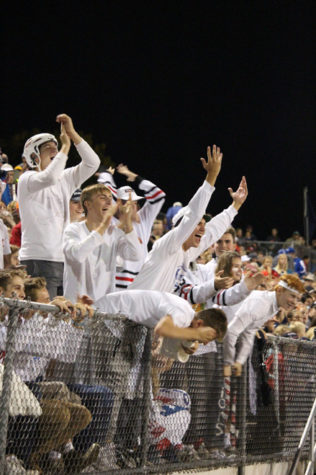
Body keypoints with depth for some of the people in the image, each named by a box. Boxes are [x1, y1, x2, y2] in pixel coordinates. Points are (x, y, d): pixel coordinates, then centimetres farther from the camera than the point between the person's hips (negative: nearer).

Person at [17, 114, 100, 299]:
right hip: (38, 261, -7)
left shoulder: (65, 179, 18)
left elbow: (92, 163, 10)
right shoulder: (27, 180, -2)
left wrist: (72, 134, 1)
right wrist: (65, 146, -11)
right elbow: (49, 178, -23)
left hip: (63, 260, 7)